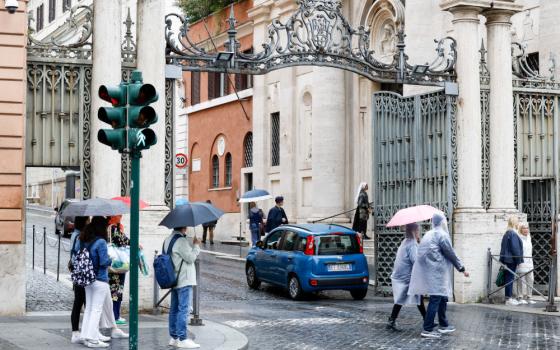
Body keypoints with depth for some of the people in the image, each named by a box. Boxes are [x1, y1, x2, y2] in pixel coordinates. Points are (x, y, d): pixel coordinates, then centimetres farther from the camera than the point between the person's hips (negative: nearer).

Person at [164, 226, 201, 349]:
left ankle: (173, 337, 17)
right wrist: (196, 245, -4)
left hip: (174, 280, 10)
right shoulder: (181, 241, -17)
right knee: (183, 310, -8)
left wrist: (192, 242, 12)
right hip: (184, 280, -10)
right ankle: (182, 339, -8)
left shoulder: (168, 239, 13)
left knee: (174, 309, 12)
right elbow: (191, 258, -17)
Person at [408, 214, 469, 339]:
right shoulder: (442, 235, -9)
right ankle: (427, 329, -9)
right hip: (436, 272, -9)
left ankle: (443, 325, 26)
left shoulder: (429, 234, 17)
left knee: (442, 297, 18)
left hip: (428, 270, 9)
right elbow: (451, 254, -9)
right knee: (436, 299, -8)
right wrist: (462, 268, -1)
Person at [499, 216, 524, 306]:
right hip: (512, 260, -9)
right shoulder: (513, 234, -17)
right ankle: (509, 299, -3)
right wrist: (518, 259, -11)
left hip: (507, 259, 9)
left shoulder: (507, 233, 13)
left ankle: (509, 297, 17)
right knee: (510, 278, -5)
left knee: (509, 278, 12)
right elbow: (515, 248, -19)